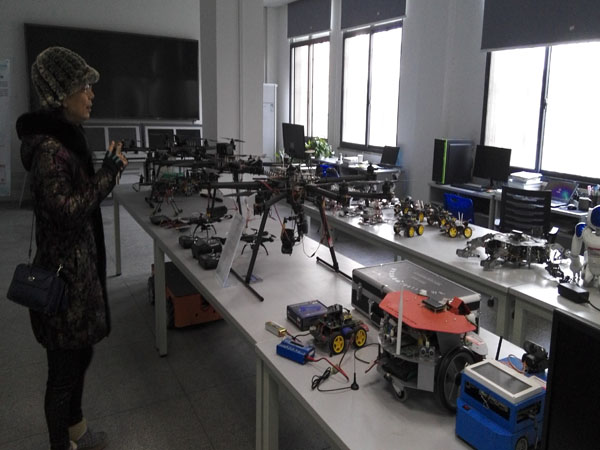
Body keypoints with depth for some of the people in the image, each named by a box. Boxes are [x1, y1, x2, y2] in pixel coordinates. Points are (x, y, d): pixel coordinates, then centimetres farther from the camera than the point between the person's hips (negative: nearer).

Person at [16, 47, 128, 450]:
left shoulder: (68, 137, 9)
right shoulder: (48, 147, -21)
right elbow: (66, 209, -26)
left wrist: (109, 170, 9)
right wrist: (109, 173, -21)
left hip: (81, 264, 10)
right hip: (64, 271, -10)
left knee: (81, 352, 24)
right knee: (65, 366, 8)